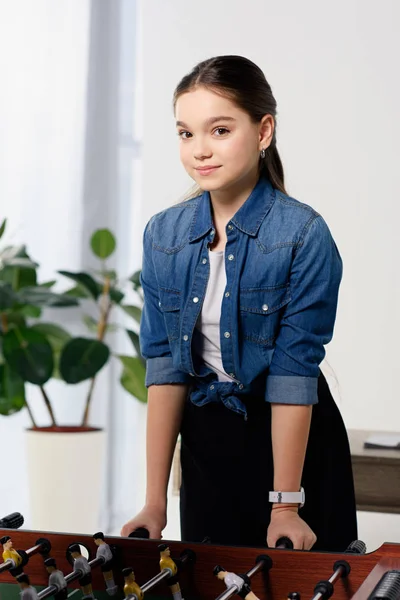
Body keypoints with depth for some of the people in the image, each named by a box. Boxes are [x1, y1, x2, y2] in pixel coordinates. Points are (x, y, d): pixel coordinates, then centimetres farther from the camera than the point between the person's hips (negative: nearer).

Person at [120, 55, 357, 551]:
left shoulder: (304, 235, -16)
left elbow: (293, 373, -18)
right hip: (204, 439, 4)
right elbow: (164, 366, -4)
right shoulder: (163, 235, -3)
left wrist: (285, 506, -16)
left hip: (291, 437, -3)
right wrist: (155, 502, -6)